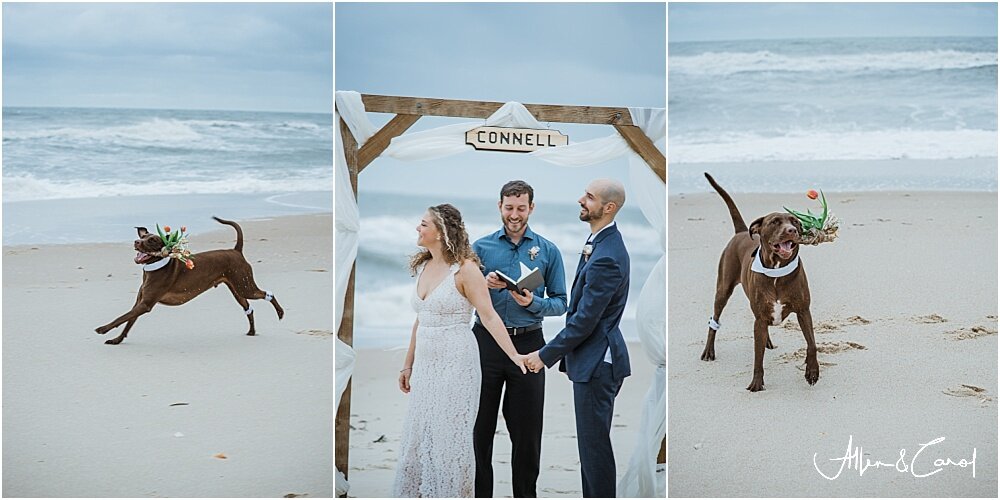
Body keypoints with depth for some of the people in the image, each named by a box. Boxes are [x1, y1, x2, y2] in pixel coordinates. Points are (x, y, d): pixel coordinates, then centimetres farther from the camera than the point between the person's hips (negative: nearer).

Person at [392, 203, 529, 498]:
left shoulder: (464, 269, -12)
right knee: (417, 435, 11)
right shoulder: (423, 267, 8)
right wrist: (408, 365, 17)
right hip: (425, 363, 7)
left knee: (449, 437, 2)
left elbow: (489, 316, -17)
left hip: (455, 363, -7)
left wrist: (514, 355, -27)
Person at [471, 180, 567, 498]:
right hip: (486, 343, 1)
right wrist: (484, 285, -14)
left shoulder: (548, 251, 4)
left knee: (527, 429, 7)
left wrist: (532, 302, -16)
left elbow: (560, 303, 2)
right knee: (481, 424, 6)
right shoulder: (481, 247, 5)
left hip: (528, 344, 0)